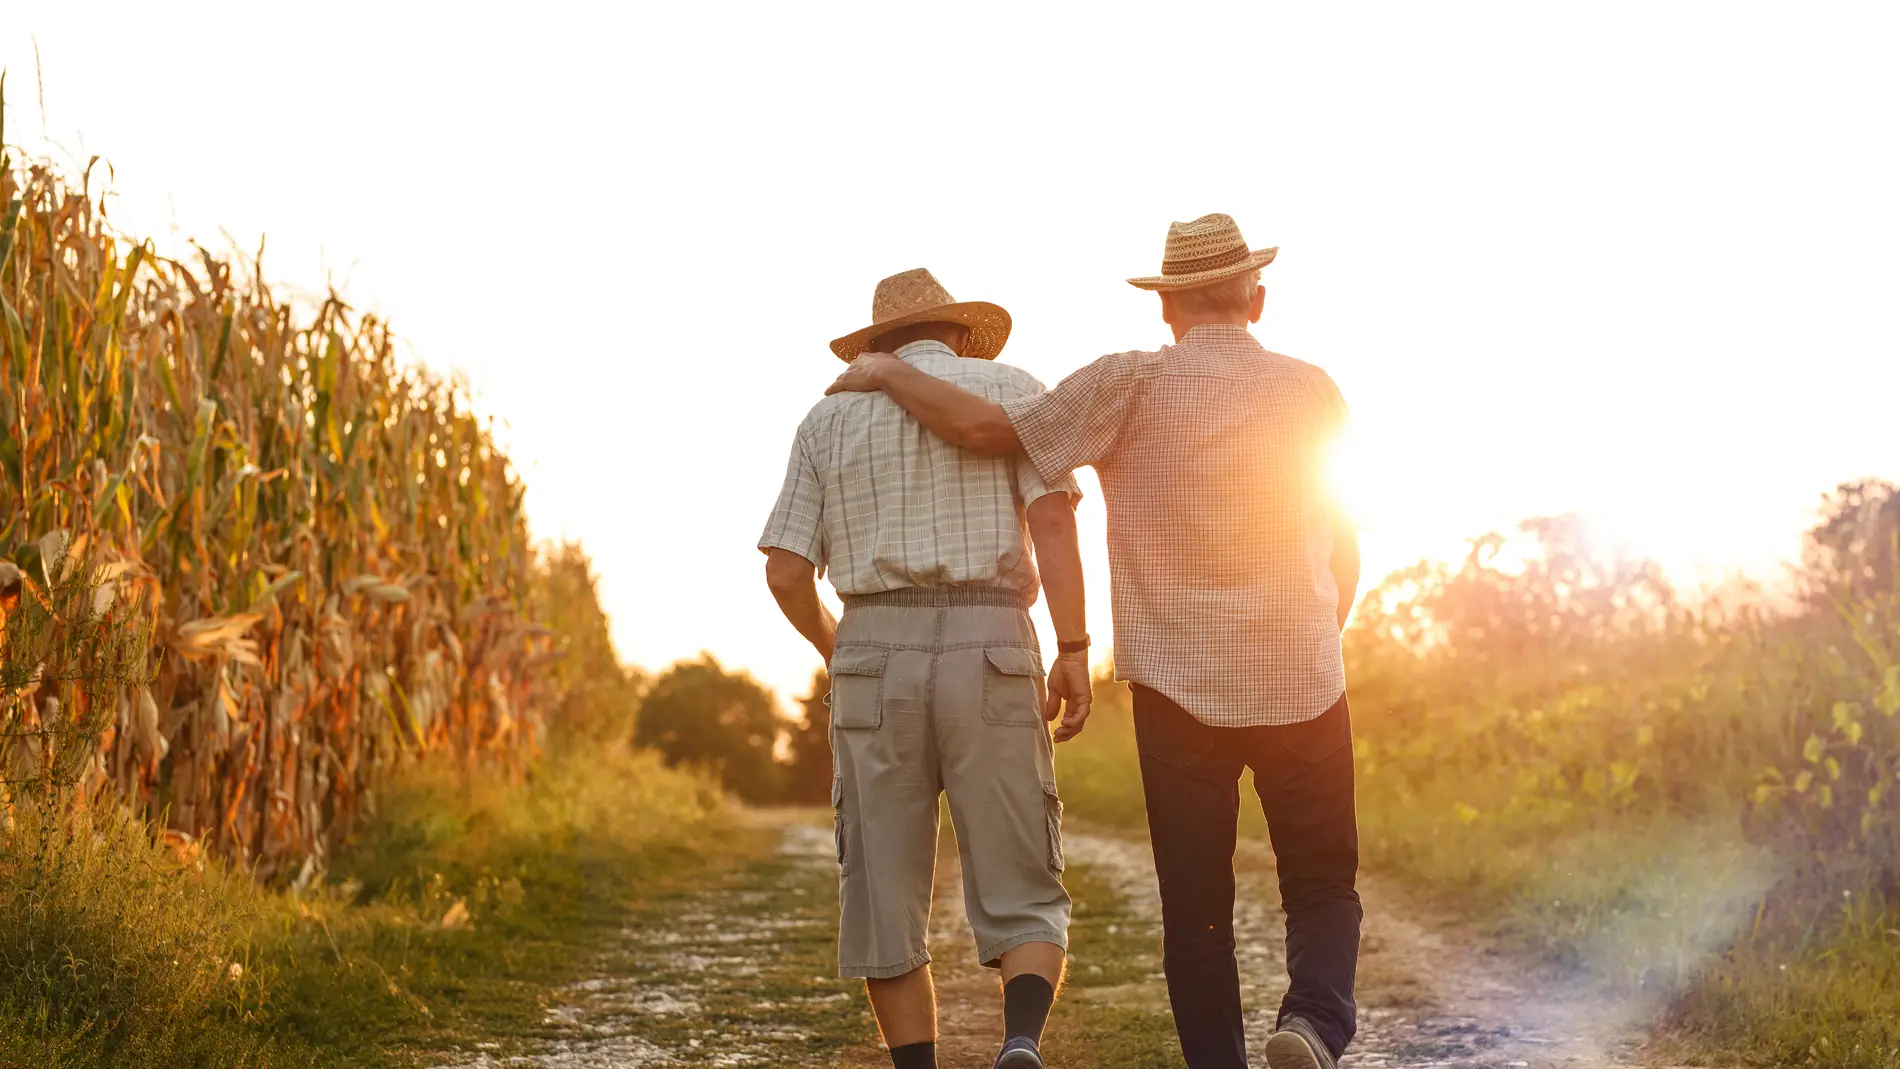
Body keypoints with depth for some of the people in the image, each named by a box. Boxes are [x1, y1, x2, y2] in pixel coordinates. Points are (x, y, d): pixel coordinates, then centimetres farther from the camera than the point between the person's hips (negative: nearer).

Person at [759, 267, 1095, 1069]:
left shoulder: (831, 417, 15)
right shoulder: (1012, 391, 11)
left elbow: (786, 573, 8)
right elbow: (1053, 521, -5)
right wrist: (1075, 656, -5)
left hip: (876, 659, 1)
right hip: (990, 660, -1)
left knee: (885, 909, 10)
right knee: (1023, 910, 3)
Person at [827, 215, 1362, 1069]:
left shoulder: (1135, 385, -5)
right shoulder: (1313, 393, 3)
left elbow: (991, 431, -9)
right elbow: (1343, 558, 9)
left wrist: (886, 374, 5)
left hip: (1179, 687, -1)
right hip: (1301, 685, 1)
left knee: (1196, 911, 8)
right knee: (1323, 891, 11)